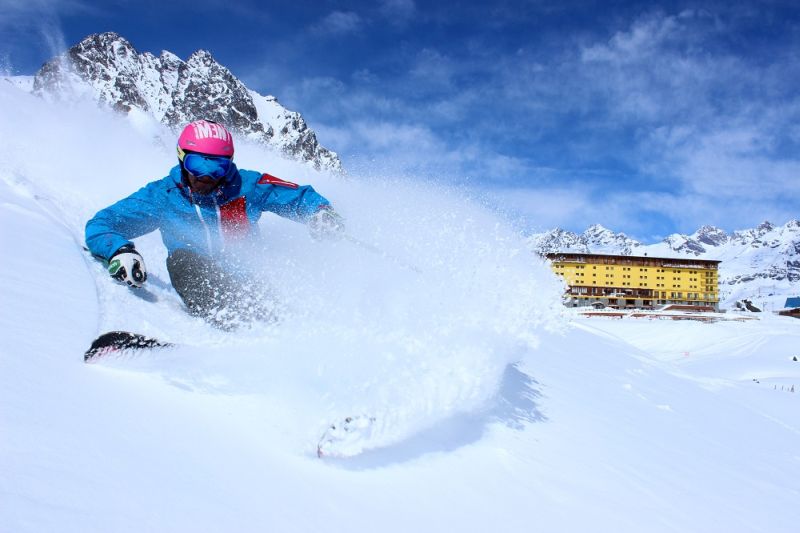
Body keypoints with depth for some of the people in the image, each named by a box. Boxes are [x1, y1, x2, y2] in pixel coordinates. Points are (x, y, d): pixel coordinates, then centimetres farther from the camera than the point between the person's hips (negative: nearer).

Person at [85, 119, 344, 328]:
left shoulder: (247, 187, 1)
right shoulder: (164, 195, 2)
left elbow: (301, 196, 8)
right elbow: (99, 225, 4)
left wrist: (321, 213, -15)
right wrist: (119, 251, -19)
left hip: (250, 278, 1)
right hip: (203, 283, -1)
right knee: (180, 259, -29)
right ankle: (231, 321, -51)